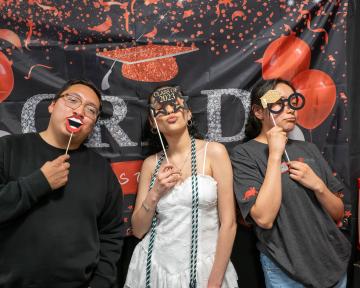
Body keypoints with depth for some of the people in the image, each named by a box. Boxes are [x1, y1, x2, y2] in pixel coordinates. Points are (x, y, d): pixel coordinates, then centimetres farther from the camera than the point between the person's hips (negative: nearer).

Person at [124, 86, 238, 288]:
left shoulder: (214, 151, -9)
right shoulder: (151, 164, 0)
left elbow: (229, 223, -9)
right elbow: (138, 230, 3)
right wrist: (154, 193, -13)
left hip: (204, 269, -2)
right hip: (155, 268, 3)